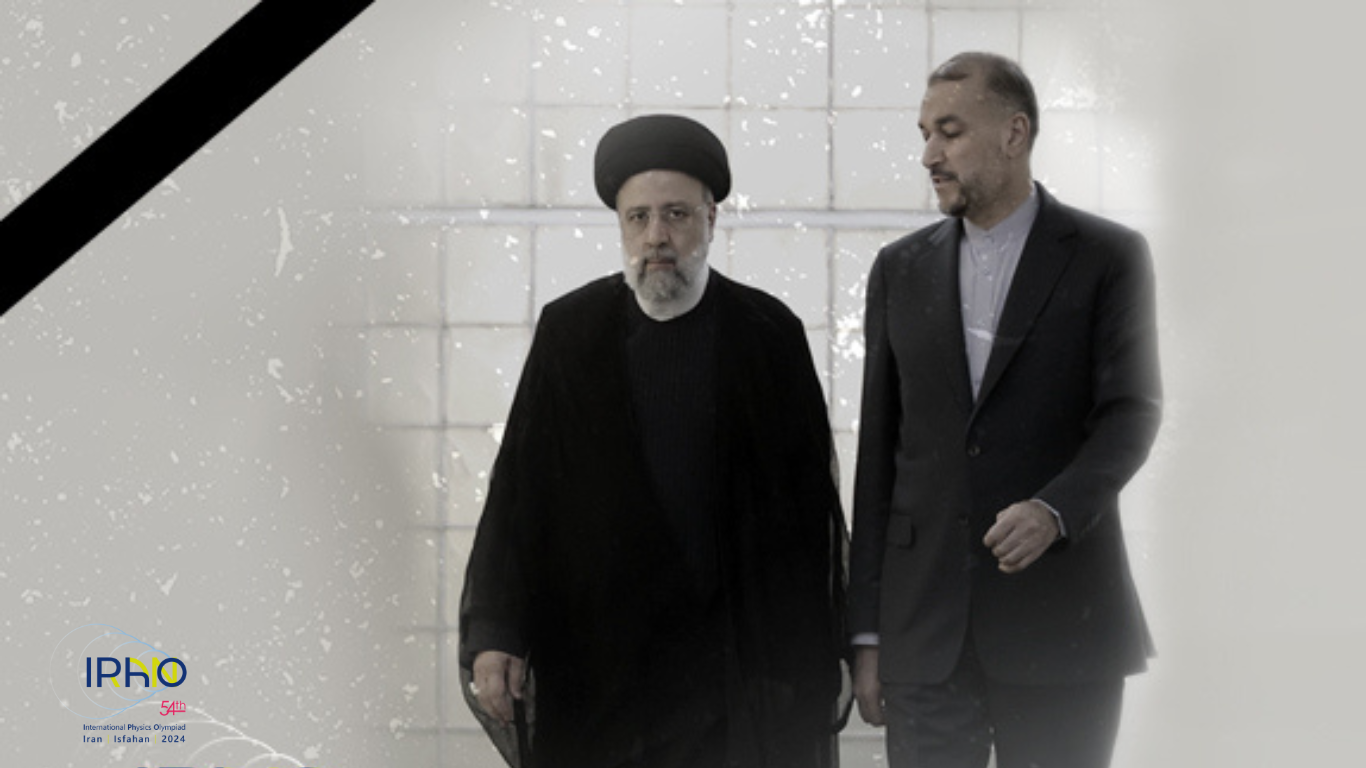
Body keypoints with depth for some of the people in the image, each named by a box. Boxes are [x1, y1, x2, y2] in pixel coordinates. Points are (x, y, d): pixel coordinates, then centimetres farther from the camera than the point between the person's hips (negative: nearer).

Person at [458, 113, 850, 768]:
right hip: (596, 666, 1)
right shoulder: (568, 330, 4)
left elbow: (810, 502, 3)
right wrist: (493, 635, -4)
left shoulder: (769, 333, 1)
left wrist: (818, 653, 1)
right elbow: (517, 492, 3)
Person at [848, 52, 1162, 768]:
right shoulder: (900, 269, 12)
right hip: (924, 628, 3)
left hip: (1059, 624, -2)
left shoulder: (1108, 256, 3)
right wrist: (867, 630, 7)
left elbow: (1131, 412, -4)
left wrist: (1055, 510, -24)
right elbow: (878, 452, 11)